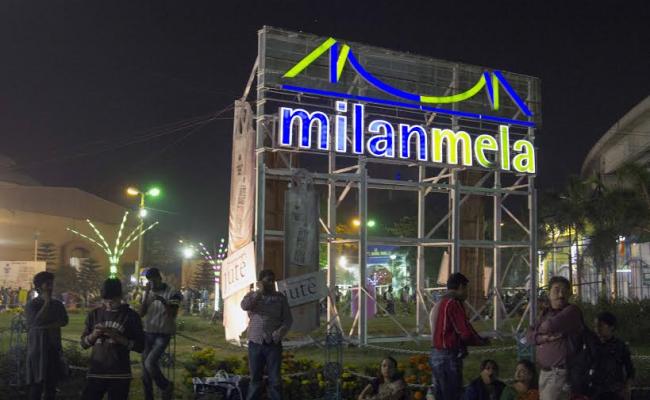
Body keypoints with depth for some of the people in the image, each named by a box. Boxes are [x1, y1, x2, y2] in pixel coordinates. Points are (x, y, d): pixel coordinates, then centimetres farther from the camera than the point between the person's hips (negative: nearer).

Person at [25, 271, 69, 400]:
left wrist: (46, 326, -13)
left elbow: (64, 321, 0)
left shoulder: (57, 304, 11)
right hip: (38, 347, -5)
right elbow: (36, 322, -19)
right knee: (37, 384, -7)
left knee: (52, 383, 6)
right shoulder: (32, 305, -4)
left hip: (54, 347, 5)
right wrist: (46, 302, -15)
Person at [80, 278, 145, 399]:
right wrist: (94, 335, -10)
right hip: (95, 373, 2)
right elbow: (84, 343, 10)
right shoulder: (94, 314, 8)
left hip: (120, 375, -2)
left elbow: (140, 346, -3)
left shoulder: (131, 316, 0)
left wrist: (118, 337, -16)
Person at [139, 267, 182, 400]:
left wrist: (163, 300, -31)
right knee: (145, 369, 9)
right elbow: (141, 313, -4)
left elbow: (173, 314, -17)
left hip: (163, 334, -6)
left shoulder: (172, 292, -10)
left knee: (150, 363, -21)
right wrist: (146, 294, -13)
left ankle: (166, 386, 3)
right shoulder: (147, 293, 5)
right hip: (148, 333, 6)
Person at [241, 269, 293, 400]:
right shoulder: (251, 295, 7)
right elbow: (245, 306, -15)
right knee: (255, 378, 9)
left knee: (275, 379, 1)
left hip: (273, 344, -1)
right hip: (255, 343, 1)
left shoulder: (280, 297, 5)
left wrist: (281, 331, -16)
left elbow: (288, 319, 3)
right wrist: (259, 292, -14)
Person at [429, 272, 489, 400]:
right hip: (449, 357, -9)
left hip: (436, 354, 9)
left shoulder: (438, 304, 14)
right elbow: (466, 333, -16)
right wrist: (482, 341, 3)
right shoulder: (454, 303, -13)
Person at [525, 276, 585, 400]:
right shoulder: (544, 313, 17)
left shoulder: (572, 311, -7)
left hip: (561, 372, -7)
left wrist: (541, 328, 0)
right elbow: (529, 335, 8)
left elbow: (550, 325, -23)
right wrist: (544, 337, -13)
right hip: (544, 372, 7)